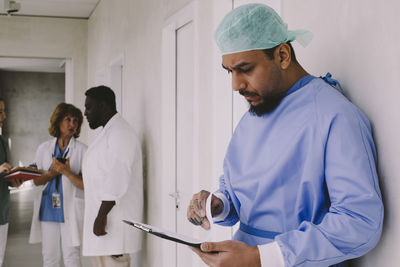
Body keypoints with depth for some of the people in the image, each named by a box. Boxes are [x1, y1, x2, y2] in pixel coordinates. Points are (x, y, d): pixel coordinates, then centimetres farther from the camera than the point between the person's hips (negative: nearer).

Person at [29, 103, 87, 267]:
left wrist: (66, 171, -17)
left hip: (70, 210, -3)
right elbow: (36, 181, 10)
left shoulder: (81, 150, 0)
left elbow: (85, 185, -4)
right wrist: (52, 173, -9)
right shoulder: (44, 148, 10)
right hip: (48, 209, 3)